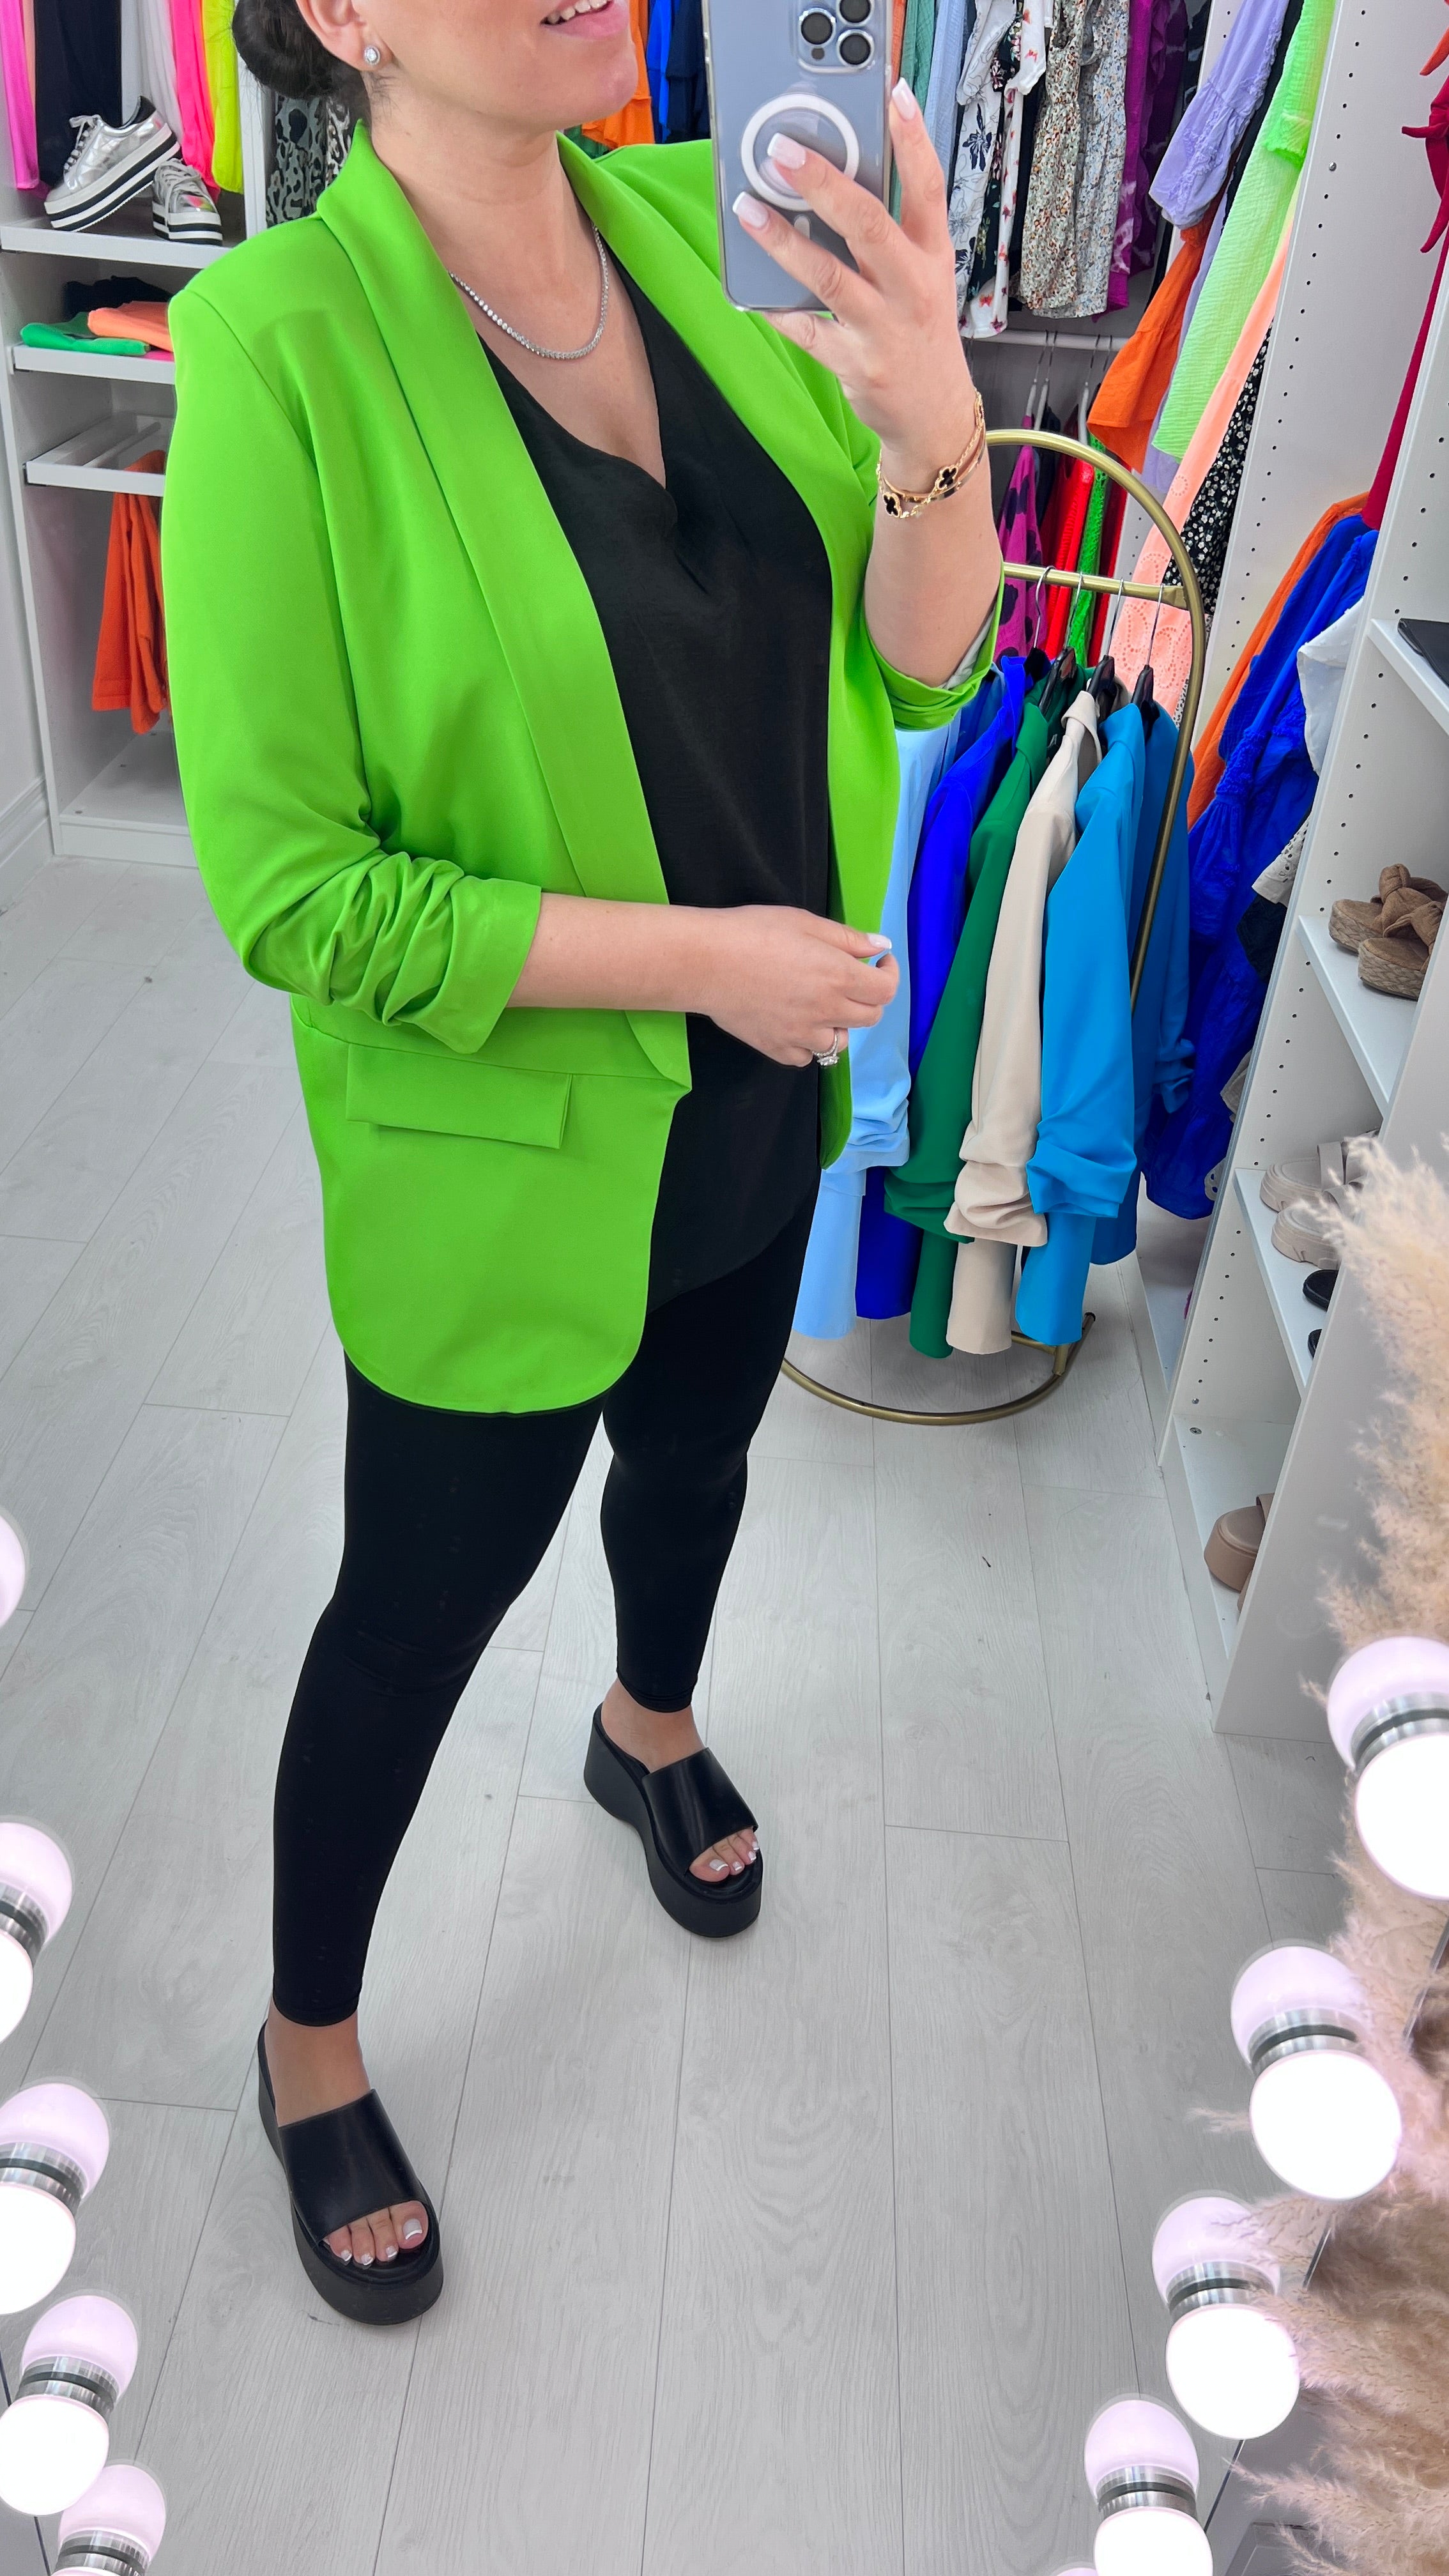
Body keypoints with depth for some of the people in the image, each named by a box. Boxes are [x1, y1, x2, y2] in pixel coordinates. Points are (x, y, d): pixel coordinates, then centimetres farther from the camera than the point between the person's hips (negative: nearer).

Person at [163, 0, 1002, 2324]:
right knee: (423, 1601, 12)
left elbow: (922, 671, -4)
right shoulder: (285, 344, -21)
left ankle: (652, 1732, 63)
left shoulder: (700, 231, -5)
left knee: (699, 1446, 28)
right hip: (500, 1153, -5)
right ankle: (309, 2048, 41)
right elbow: (288, 884, -20)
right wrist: (699, 952, -21)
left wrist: (932, 430, -24)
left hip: (765, 1101, 6)